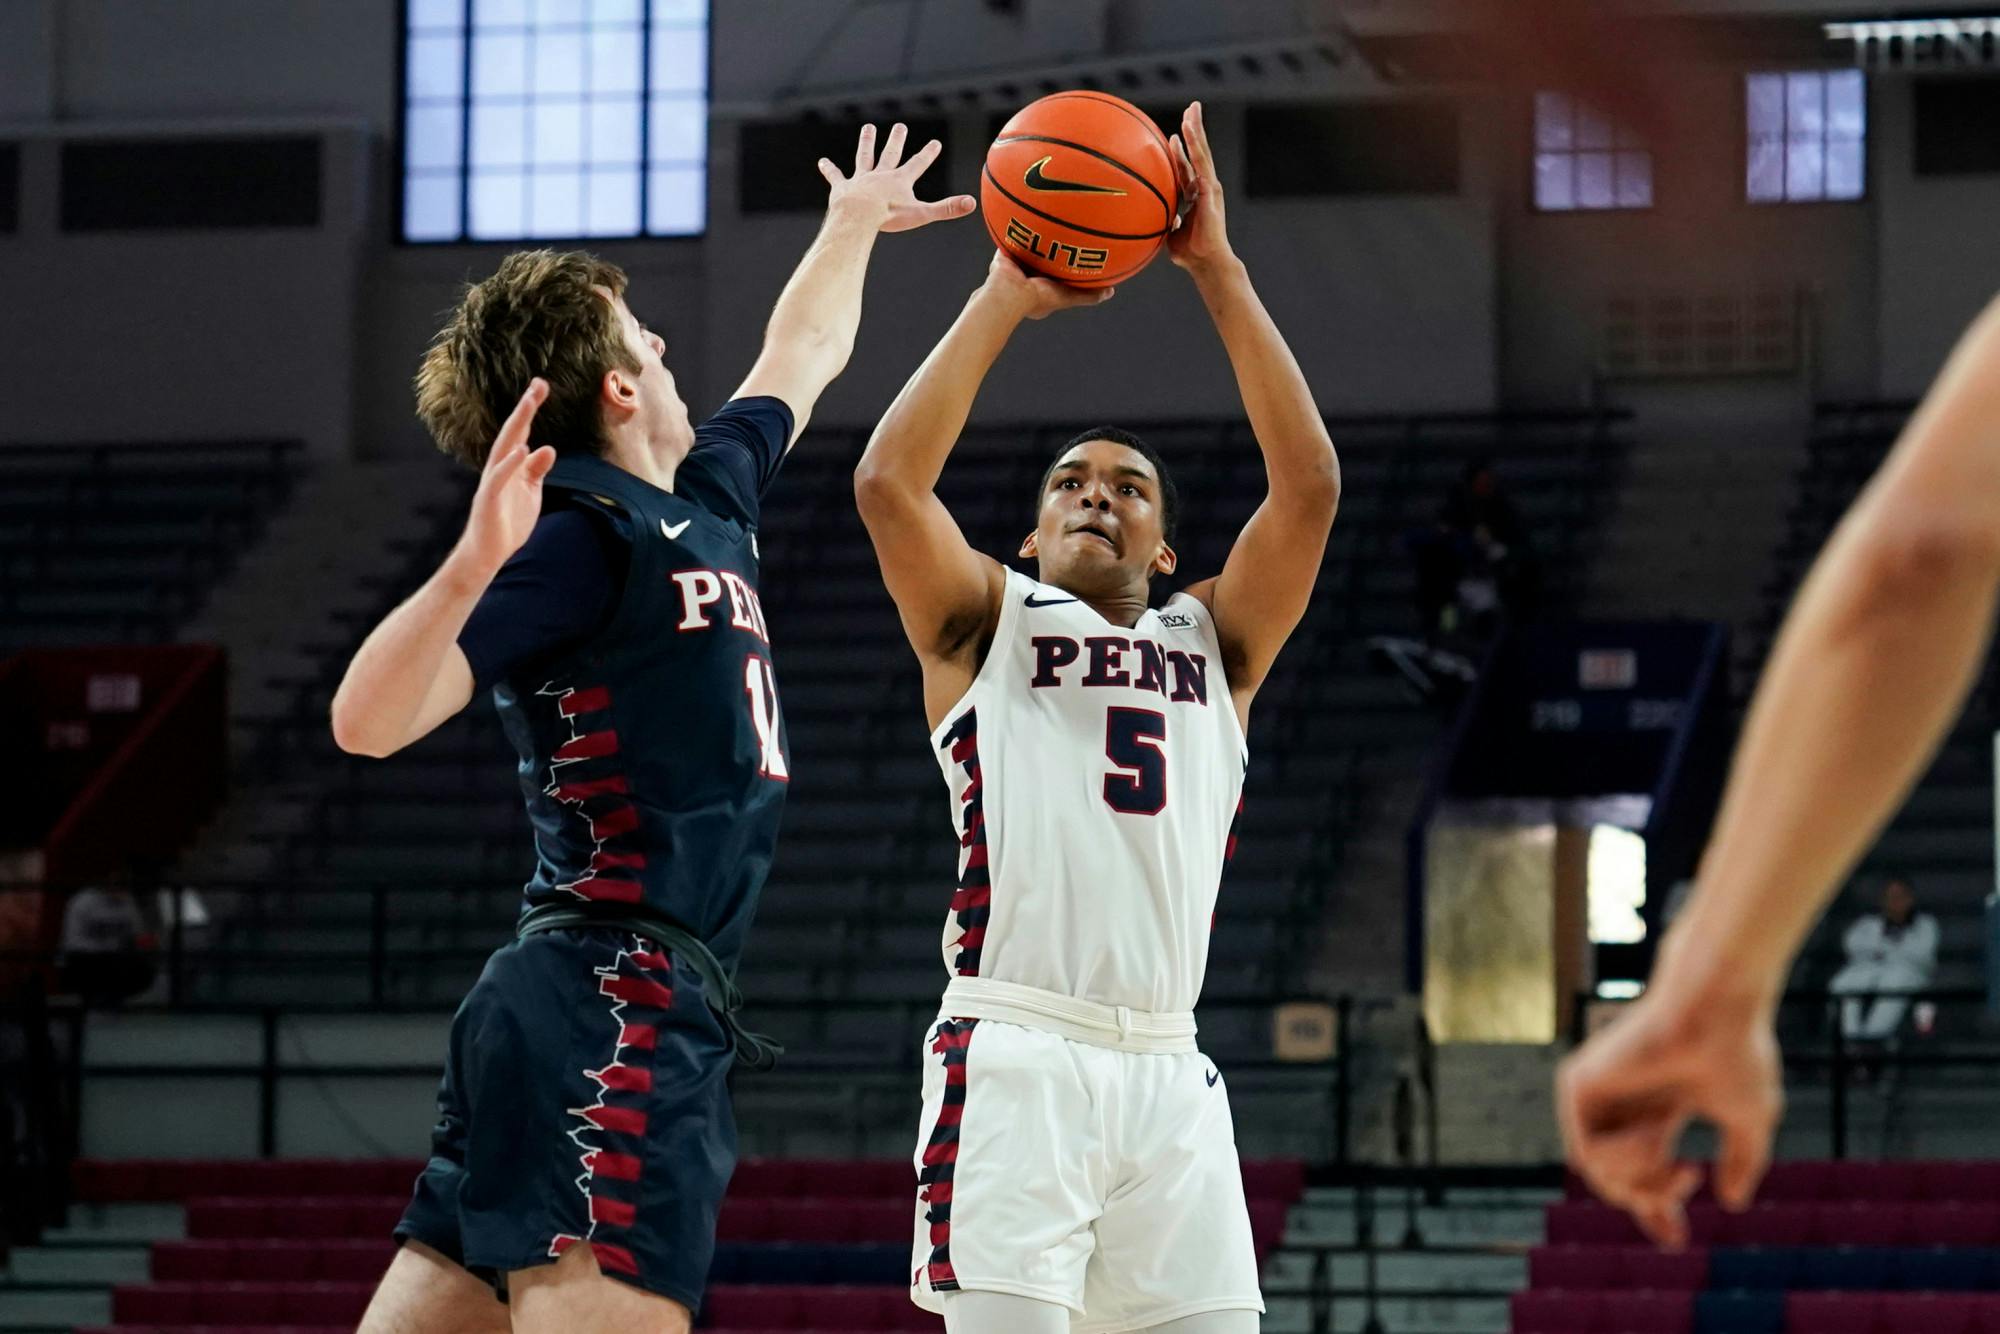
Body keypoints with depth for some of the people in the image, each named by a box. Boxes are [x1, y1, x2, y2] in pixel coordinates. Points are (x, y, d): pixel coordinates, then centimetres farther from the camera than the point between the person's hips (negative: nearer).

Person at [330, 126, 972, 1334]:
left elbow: (800, 364, 42)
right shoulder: (586, 536, -7)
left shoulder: (703, 503, 19)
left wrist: (853, 228, 56)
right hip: (620, 1009, -9)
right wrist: (476, 563, -32)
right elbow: (370, 722, -18)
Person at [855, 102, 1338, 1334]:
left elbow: (1310, 486, 6)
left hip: (1169, 1072, 3)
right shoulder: (986, 623, 15)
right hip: (1016, 1058, -3)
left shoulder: (1216, 640, 21)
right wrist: (1004, 299, 1)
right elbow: (889, 481, -4)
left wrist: (1218, 271, 2)